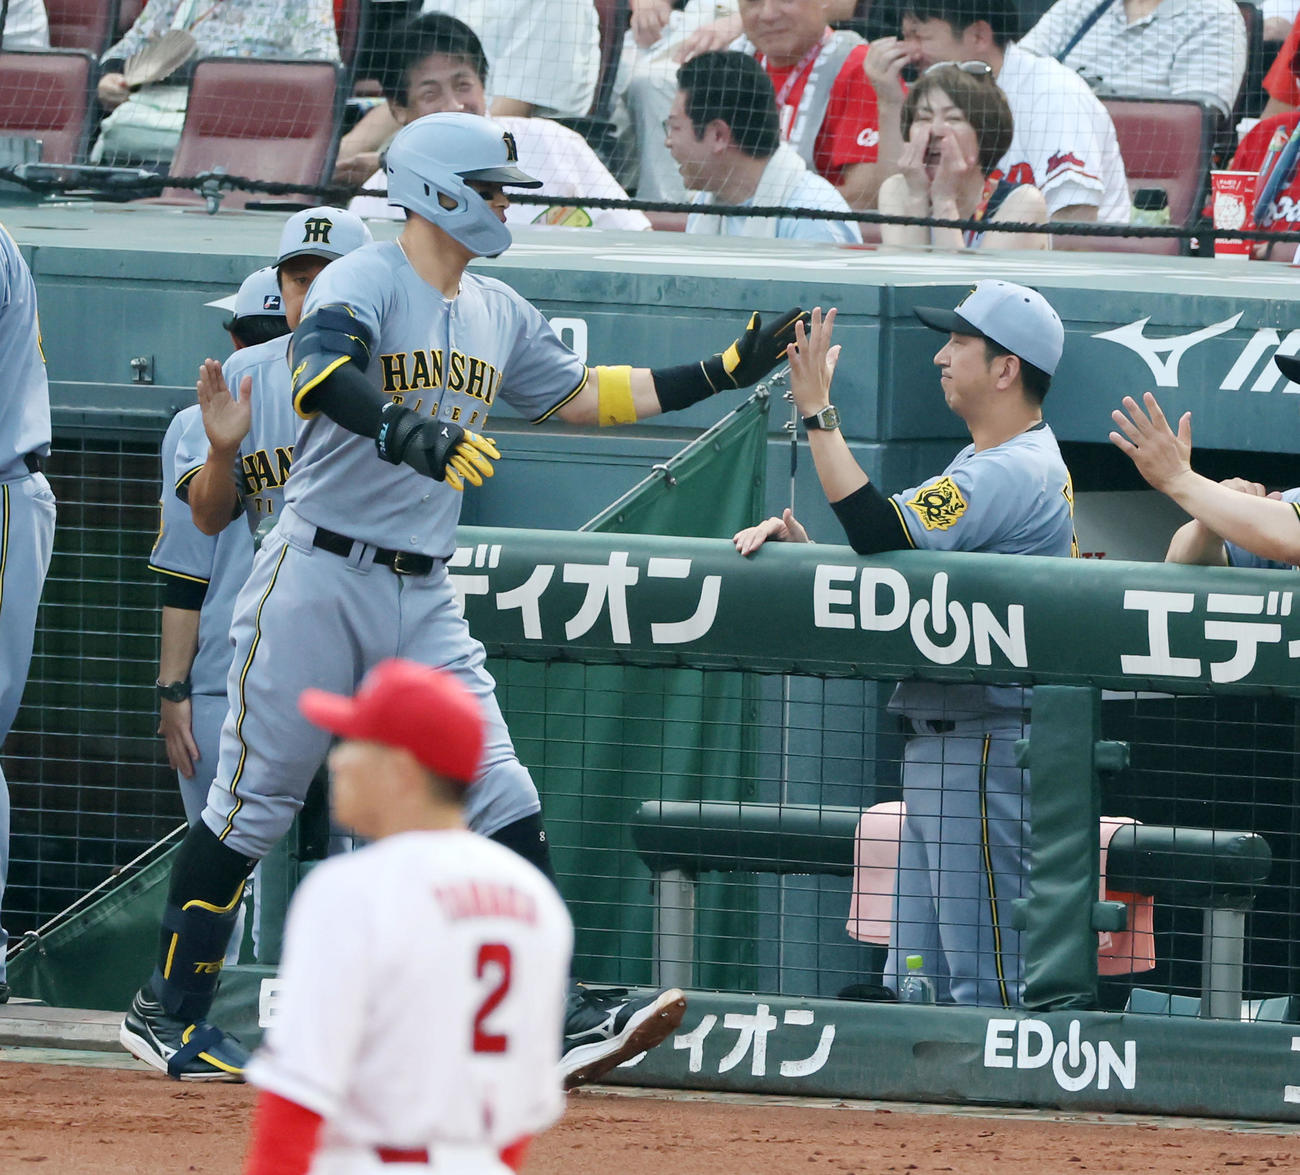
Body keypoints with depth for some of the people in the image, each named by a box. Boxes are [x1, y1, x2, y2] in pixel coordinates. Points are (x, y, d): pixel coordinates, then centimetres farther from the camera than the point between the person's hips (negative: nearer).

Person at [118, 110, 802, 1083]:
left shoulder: (498, 312, 13)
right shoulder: (363, 283, -12)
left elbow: (581, 396, 24)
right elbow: (319, 374, -33)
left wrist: (723, 373, 19)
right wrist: (404, 430, -52)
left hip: (423, 599, 7)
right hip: (321, 578, -7)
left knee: (501, 799, -3)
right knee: (255, 800, 1)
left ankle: (562, 1018, -7)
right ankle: (167, 1012, 11)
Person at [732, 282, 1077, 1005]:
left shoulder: (1017, 473, -15)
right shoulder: (981, 466, 20)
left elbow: (882, 533, -24)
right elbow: (886, 555, 18)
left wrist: (817, 411, -20)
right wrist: (798, 540, 0)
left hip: (989, 750, -11)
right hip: (939, 749, 11)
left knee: (986, 988, -11)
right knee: (914, 984, 13)